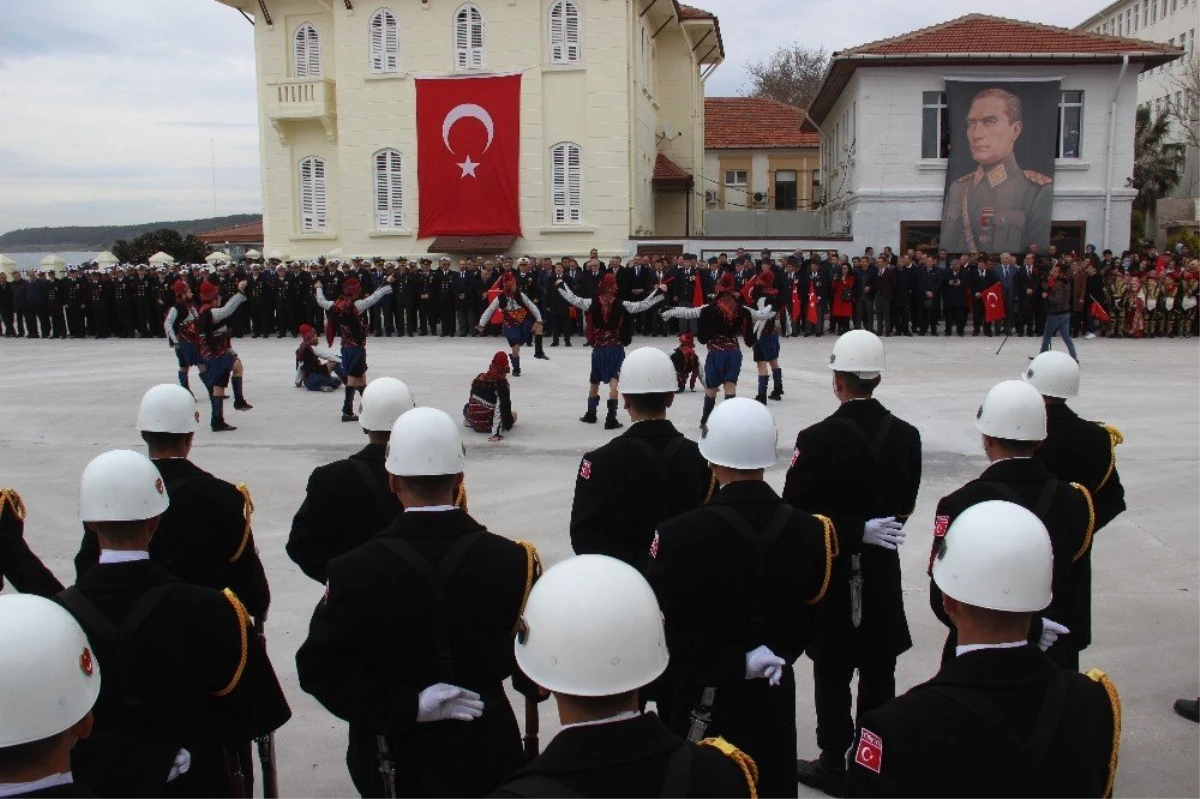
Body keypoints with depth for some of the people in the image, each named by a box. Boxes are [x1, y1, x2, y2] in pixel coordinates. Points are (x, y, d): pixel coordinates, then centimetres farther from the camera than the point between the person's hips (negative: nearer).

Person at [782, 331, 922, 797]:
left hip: (831, 571, -4)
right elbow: (905, 505, 4)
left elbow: (796, 512, -18)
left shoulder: (817, 439, -18)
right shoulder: (906, 435, -4)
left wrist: (856, 530, -13)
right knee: (879, 672, 15)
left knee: (833, 674, 8)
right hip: (882, 570, 4)